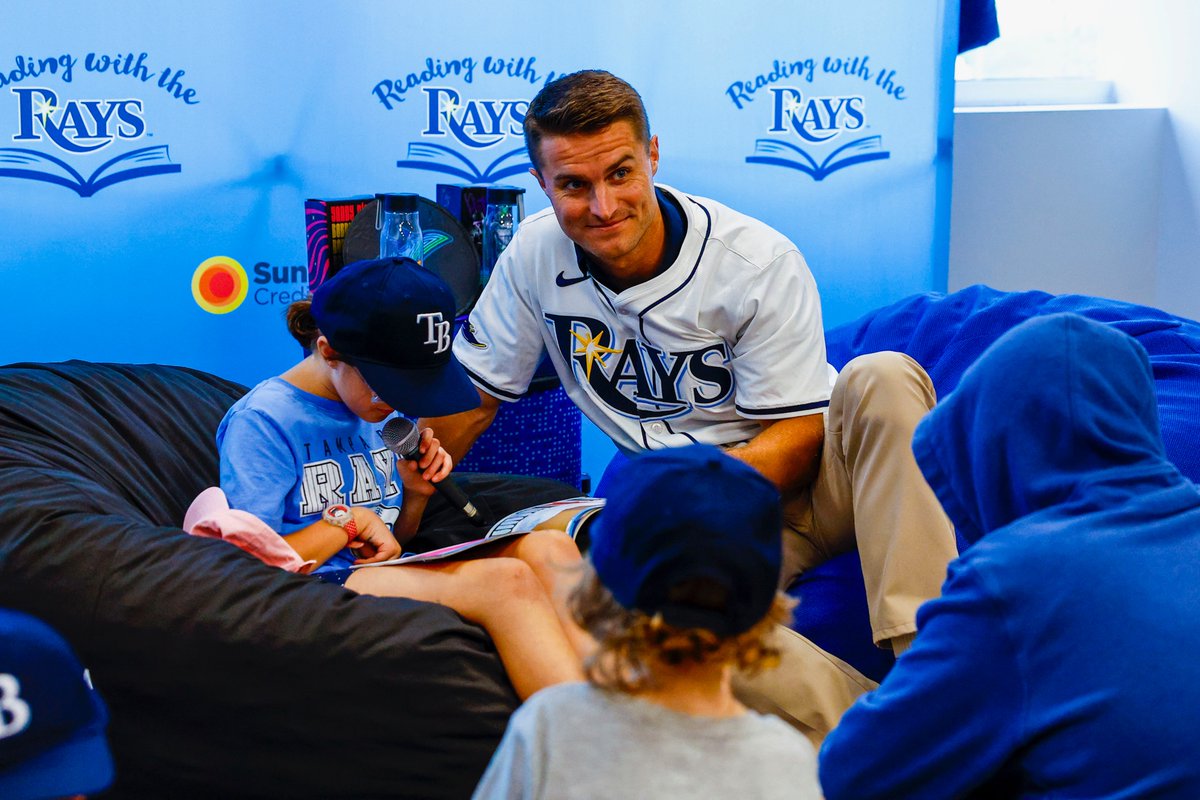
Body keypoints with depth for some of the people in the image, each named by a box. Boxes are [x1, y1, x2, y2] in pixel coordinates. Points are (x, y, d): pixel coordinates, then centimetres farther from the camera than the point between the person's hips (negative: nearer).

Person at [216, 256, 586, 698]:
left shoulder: (376, 410, 17)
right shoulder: (262, 421, -6)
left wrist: (415, 495, 4)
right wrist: (348, 520, -8)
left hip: (390, 576, 8)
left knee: (547, 548, -18)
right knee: (505, 579, -30)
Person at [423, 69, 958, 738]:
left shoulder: (759, 263, -16)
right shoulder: (537, 255, -5)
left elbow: (797, 437, -14)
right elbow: (468, 397, 5)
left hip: (808, 481, -1)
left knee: (882, 378, -33)